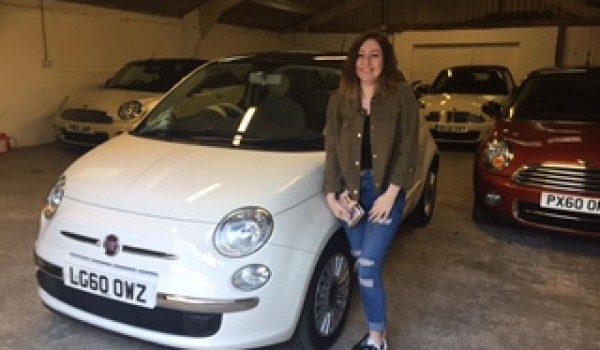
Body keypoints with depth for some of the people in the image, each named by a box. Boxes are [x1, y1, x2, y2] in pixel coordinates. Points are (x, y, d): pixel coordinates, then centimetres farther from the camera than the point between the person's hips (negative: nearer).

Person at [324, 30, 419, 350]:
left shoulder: (401, 95, -4)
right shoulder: (339, 100, 6)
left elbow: (408, 149, -7)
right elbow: (332, 149, 4)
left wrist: (391, 193, -13)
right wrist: (332, 194, -4)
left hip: (386, 191, -4)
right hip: (352, 191, 4)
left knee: (367, 267, -9)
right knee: (362, 267, 10)